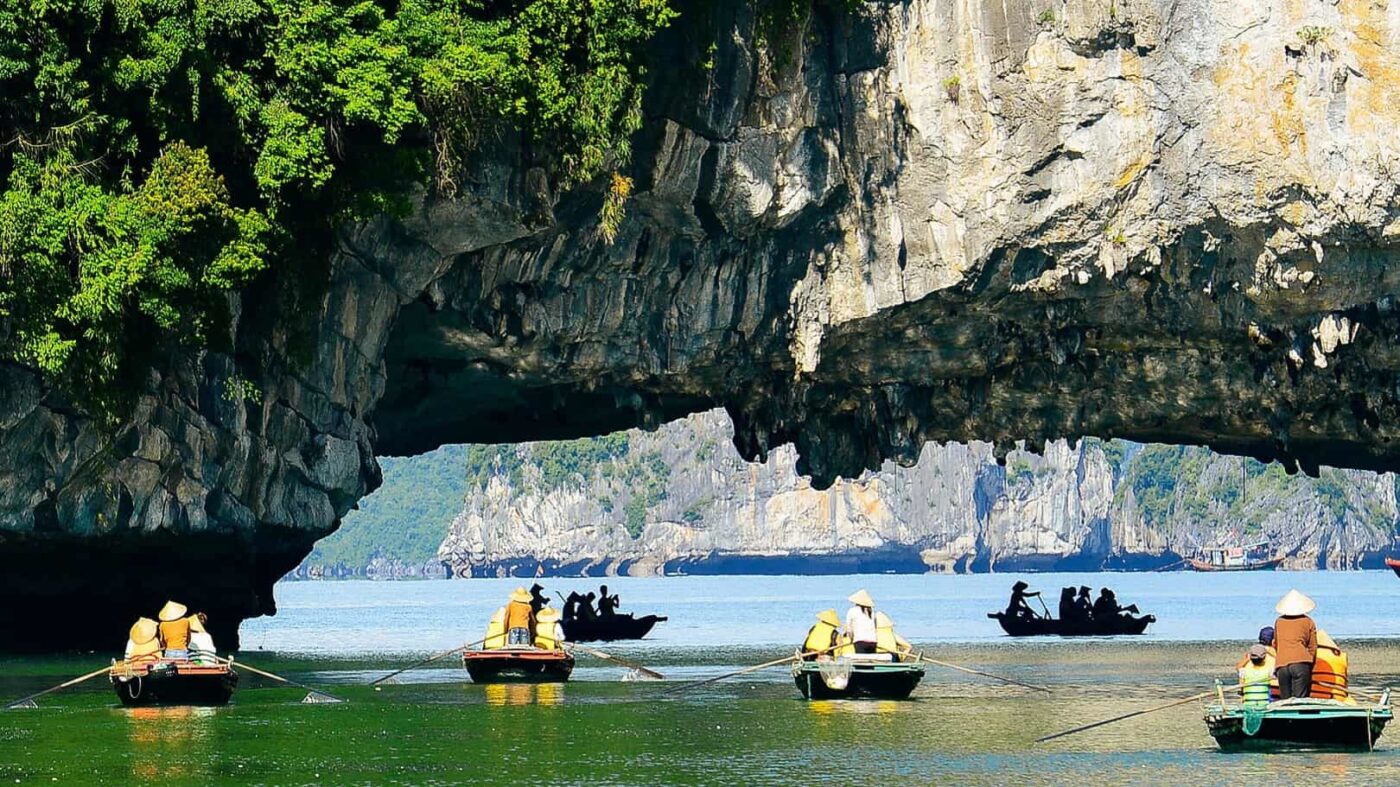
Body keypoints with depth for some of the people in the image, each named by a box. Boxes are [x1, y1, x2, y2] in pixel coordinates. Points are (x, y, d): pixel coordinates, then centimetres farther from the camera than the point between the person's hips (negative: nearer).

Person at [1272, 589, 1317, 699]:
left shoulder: (1279, 622, 18)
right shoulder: (1308, 622, 10)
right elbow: (1312, 647, 10)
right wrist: (1309, 669, 17)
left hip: (1281, 665, 2)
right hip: (1301, 663, -2)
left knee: (1285, 700, 3)